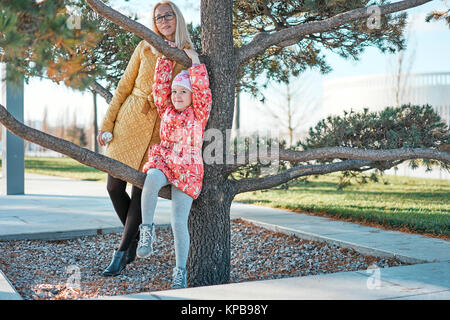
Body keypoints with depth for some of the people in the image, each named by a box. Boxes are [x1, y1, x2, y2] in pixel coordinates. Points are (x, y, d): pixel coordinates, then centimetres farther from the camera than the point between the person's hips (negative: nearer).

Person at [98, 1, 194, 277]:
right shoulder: (145, 47, 5)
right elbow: (124, 86, 7)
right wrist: (107, 123, 3)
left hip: (159, 129, -2)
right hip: (129, 120, 2)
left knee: (141, 189, -4)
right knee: (114, 186, 2)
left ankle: (122, 253, 6)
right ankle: (134, 236, 26)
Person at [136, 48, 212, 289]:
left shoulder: (199, 114, 5)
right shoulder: (166, 110, 14)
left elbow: (202, 89, -8)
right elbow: (160, 83, 9)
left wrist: (195, 62, -4)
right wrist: (165, 57, 7)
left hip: (187, 171, -2)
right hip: (162, 162, 2)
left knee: (178, 220, -13)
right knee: (152, 178, -38)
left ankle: (180, 270, 1)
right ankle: (147, 229, -23)